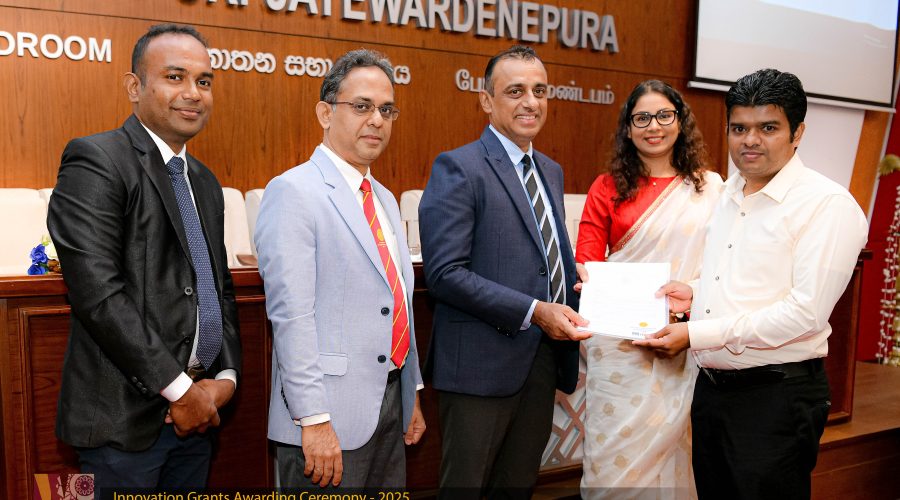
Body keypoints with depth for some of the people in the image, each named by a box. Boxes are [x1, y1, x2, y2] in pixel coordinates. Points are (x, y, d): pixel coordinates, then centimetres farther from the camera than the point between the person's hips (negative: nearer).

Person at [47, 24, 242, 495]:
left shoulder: (205, 182, 13)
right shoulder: (94, 159, -10)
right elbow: (97, 292, -19)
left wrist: (225, 377, 1)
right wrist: (178, 388, -15)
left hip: (195, 414, 7)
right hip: (124, 417, -7)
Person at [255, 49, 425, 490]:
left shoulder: (385, 200, 14)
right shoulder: (293, 192, -11)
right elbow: (292, 314, -18)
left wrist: (413, 395, 17)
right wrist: (313, 419, -20)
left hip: (390, 403, 8)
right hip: (329, 420, -7)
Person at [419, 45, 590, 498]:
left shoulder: (551, 172, 14)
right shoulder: (458, 168, -11)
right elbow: (444, 273, -18)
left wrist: (572, 317, 0)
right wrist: (533, 311, -22)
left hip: (544, 359, 7)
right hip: (483, 364, -7)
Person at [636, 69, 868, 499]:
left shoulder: (828, 205, -14)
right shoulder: (729, 194, 11)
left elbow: (806, 313, -21)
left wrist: (697, 334, -20)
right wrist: (695, 293, 2)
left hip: (776, 395, -7)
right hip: (711, 383, 7)